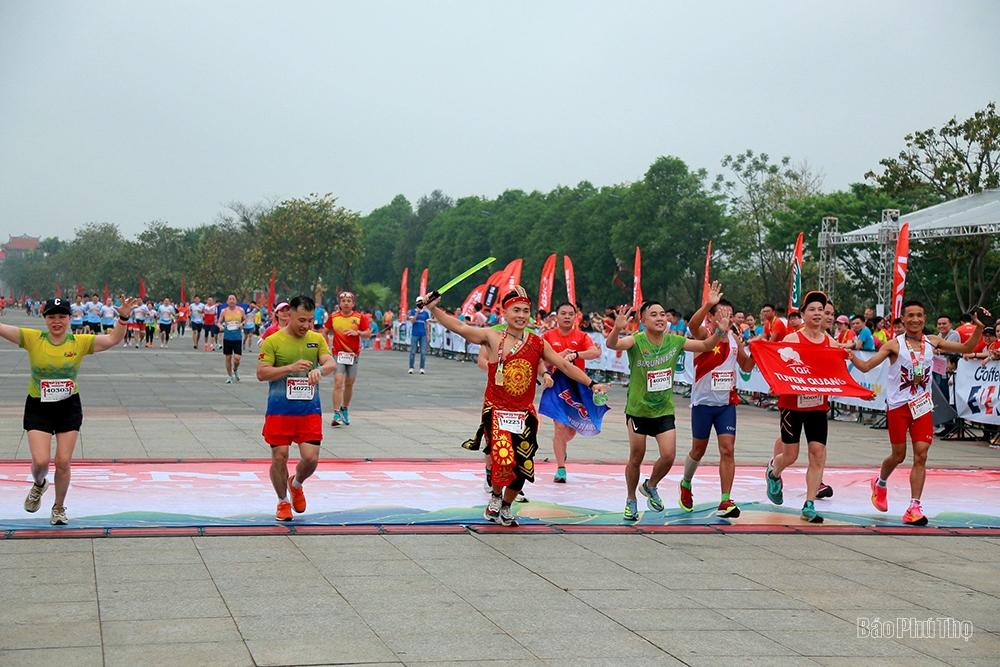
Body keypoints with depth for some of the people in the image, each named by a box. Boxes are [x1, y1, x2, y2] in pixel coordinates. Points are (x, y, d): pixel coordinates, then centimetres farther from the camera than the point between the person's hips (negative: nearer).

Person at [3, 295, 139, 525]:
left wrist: (122, 318, -28)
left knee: (63, 462, 3)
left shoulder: (80, 342, -6)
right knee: (40, 461, -10)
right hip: (38, 407, -1)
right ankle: (39, 485, 28)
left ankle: (59, 508, 27)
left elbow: (112, 339, -13)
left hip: (69, 407, 1)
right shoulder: (32, 338, -9)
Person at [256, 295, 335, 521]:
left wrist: (320, 370, -30)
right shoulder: (273, 341, -5)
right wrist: (291, 367, -23)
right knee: (279, 457, 0)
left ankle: (296, 485, 29)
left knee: (311, 458, -5)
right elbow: (261, 373, -11)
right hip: (279, 410, -2)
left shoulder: (317, 339, 6)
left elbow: (331, 363, -6)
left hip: (309, 409, 2)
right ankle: (283, 502, 22)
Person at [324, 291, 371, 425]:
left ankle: (344, 409, 31)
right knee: (338, 383, -14)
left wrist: (357, 332, -19)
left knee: (349, 384, 11)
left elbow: (368, 334, -2)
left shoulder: (360, 317, -1)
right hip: (338, 354, -1)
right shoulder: (333, 317, 1)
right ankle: (336, 414, -15)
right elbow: (325, 332, 13)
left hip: (353, 354, 1)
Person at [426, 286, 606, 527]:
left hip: (525, 414, 4)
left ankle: (506, 507, 31)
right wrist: (433, 309, -24)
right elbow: (459, 327, -12)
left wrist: (590, 384, 4)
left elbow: (565, 365, 9)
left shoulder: (538, 344, 4)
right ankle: (496, 496, 11)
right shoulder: (492, 338, -4)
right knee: (502, 458, -19)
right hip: (496, 411, -4)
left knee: (522, 465, 7)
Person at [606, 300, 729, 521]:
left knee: (668, 456, -5)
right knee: (636, 458, 6)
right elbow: (611, 345, -36)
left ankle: (650, 486, 26)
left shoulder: (675, 341, -4)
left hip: (665, 410, 3)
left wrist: (720, 332, -12)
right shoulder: (636, 341, -17)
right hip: (638, 409, -3)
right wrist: (617, 328, -58)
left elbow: (705, 346, 8)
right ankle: (631, 501, 28)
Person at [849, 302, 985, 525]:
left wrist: (978, 329, -7)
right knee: (899, 455, 7)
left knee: (920, 456, -6)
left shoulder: (932, 342, 3)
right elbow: (866, 366, -12)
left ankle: (914, 508, -4)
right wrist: (851, 356, -31)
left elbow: (966, 348, 10)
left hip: (922, 406, 3)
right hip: (898, 405, -3)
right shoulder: (895, 345, -8)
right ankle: (880, 484, 39)